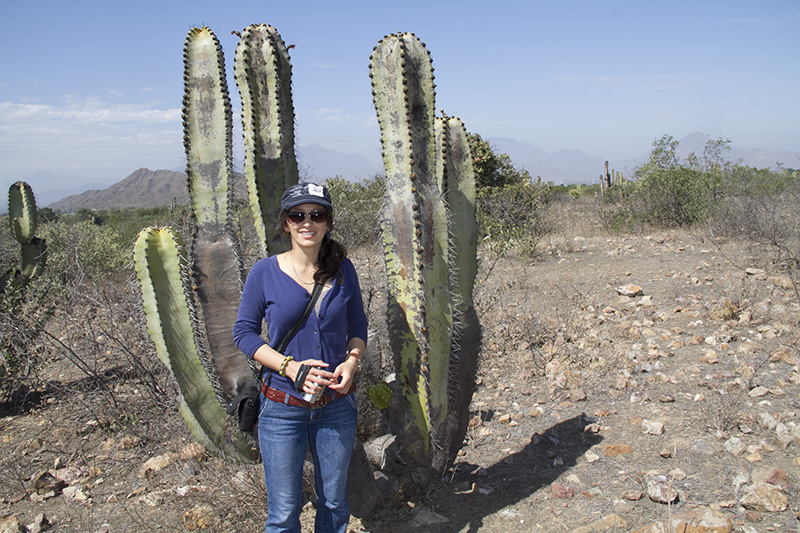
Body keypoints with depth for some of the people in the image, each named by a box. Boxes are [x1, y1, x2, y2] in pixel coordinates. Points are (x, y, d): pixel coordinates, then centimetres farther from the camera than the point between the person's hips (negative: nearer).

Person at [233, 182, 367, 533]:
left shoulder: (343, 270, -2)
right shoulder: (265, 272, -9)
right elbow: (244, 332, -5)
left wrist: (352, 360, -12)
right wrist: (291, 367, -18)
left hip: (337, 404, 2)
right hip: (283, 408, -2)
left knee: (334, 502, 18)